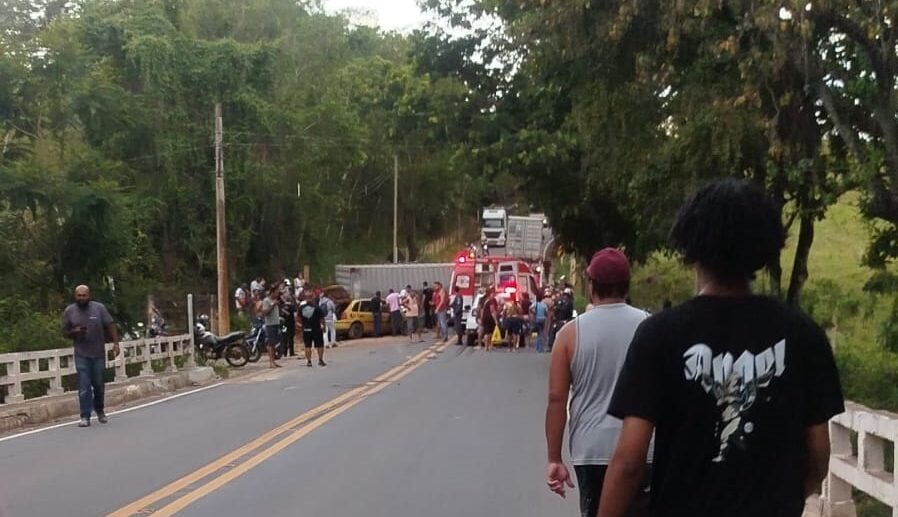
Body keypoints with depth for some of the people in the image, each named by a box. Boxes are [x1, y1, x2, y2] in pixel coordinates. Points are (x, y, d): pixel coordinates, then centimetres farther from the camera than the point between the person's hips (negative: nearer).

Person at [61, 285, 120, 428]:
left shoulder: (99, 308, -1)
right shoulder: (69, 311, 2)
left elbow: (110, 325, -1)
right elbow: (65, 331, 9)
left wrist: (115, 342, -12)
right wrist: (75, 332, -14)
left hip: (98, 353, 0)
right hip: (81, 355, 0)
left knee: (99, 385, 10)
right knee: (84, 387, -6)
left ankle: (100, 410, 32)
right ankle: (85, 417, -3)